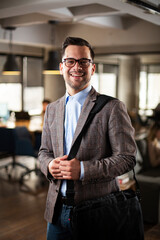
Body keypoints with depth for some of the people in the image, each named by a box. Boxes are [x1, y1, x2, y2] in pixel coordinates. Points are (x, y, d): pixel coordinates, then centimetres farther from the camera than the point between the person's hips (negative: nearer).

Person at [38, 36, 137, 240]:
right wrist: (49, 165, -7)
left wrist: (83, 169, -22)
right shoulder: (52, 109, 9)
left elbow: (127, 158, -12)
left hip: (95, 213, -4)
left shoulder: (112, 108, -9)